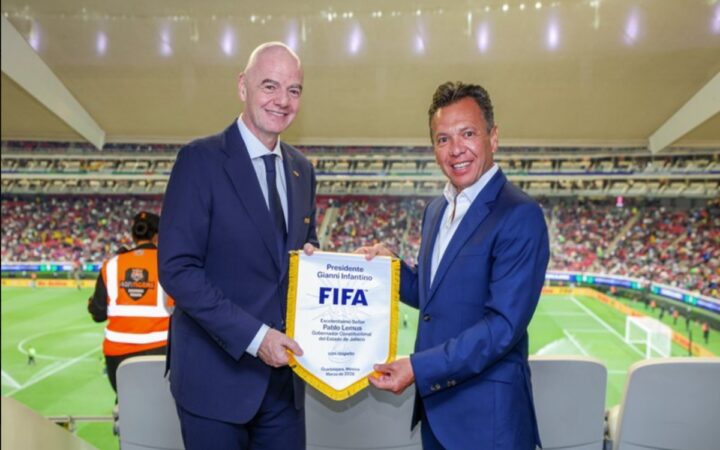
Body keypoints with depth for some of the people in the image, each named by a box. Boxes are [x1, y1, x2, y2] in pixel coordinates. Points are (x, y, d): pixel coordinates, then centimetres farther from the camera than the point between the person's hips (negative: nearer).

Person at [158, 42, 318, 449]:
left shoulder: (302, 169, 8)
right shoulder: (201, 160, -10)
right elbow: (177, 268, -15)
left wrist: (312, 256, -5)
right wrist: (252, 335, -20)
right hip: (217, 373, -5)